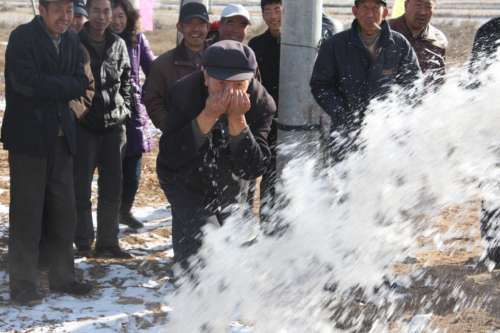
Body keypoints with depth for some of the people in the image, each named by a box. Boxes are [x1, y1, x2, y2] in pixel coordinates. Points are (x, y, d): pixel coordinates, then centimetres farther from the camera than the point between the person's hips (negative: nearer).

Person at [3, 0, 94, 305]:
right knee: (27, 212, -2)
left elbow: (81, 84, 5)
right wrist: (66, 86, -9)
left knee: (65, 211, 9)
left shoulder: (72, 41, 13)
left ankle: (62, 277, 21)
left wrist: (49, 87, -10)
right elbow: (25, 80, -19)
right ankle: (23, 284, 7)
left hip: (61, 136, 6)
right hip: (28, 135, -6)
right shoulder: (23, 36, -7)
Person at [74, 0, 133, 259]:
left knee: (112, 187, 10)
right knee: (82, 186, 1)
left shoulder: (118, 45, 7)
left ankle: (108, 241, 20)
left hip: (114, 124, 4)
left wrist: (124, 109, 9)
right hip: (84, 124, -4)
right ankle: (83, 243, 10)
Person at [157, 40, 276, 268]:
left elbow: (252, 170, -29)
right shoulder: (183, 93, -26)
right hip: (186, 187, -3)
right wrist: (208, 117, -42)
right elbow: (170, 157, -32)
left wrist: (237, 121, -41)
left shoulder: (261, 104, -24)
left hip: (231, 191, 3)